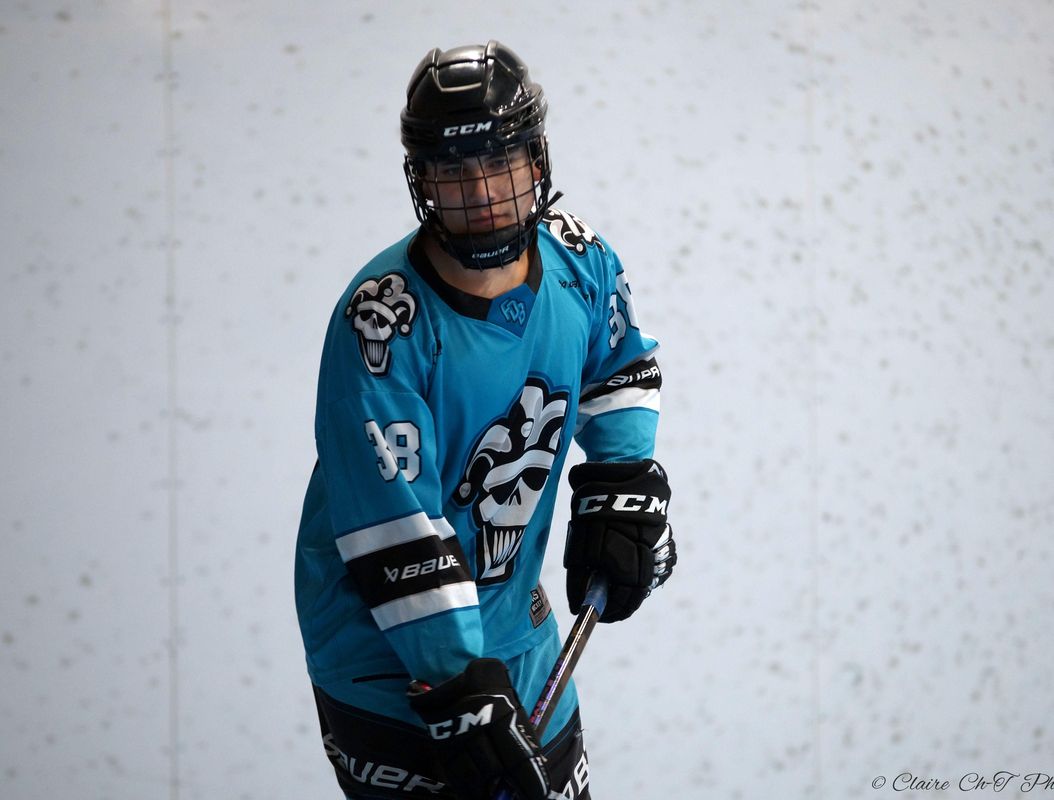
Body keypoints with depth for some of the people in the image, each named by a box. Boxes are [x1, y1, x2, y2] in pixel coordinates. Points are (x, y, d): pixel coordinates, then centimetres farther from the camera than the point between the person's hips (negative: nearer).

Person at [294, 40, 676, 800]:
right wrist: (463, 691, -30)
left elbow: (621, 366, 15)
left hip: (515, 619, 6)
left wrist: (620, 489, 1)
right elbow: (394, 534, -28)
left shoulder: (579, 260, -8)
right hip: (383, 647, -6)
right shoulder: (382, 322, -27)